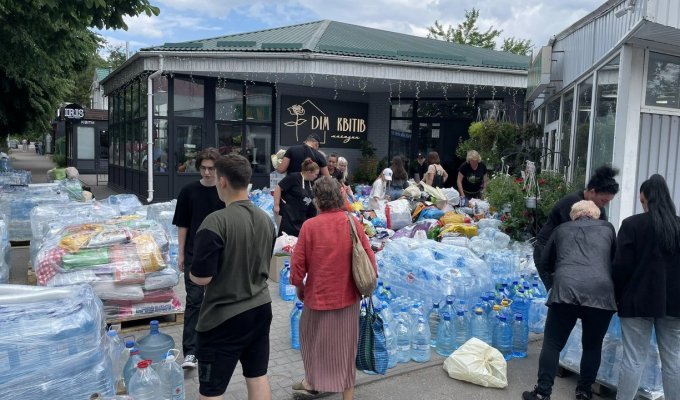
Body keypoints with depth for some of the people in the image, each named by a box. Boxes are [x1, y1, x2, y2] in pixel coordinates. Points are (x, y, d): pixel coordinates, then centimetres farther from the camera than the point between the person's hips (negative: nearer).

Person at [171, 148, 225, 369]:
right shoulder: (189, 191, -1)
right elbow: (182, 225, 3)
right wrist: (181, 253, 1)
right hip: (194, 254, -1)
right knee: (194, 300, -4)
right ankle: (189, 351, -4)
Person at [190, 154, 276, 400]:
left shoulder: (216, 222, -22)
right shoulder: (266, 219, 2)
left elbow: (202, 278, -20)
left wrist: (191, 272, 0)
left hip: (224, 316, -6)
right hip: (260, 308, 7)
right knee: (258, 377, 19)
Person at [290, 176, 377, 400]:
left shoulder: (310, 226, -14)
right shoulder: (353, 223, -8)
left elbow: (298, 264, -9)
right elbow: (369, 258, -5)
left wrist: (299, 286, 8)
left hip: (318, 294, -2)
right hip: (348, 296, 2)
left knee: (313, 338, 21)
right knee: (345, 344, 15)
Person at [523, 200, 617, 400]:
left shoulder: (562, 229, 23)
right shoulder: (607, 228, 23)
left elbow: (544, 264, 28)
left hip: (566, 290, -1)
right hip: (601, 292, 1)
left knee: (552, 344, 8)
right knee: (592, 345, 19)